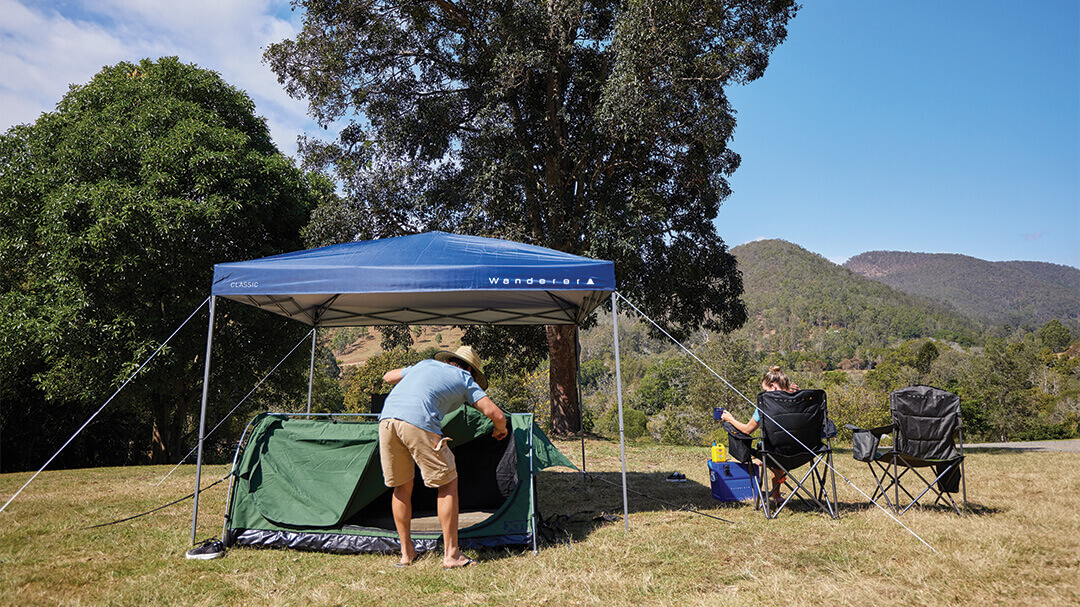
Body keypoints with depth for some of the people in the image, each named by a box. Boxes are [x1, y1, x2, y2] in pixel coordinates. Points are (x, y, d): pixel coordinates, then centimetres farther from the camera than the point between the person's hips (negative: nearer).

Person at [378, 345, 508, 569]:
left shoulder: (425, 364, 32)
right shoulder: (465, 379, 19)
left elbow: (388, 377, 45)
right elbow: (496, 414, 15)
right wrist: (500, 430, 37)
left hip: (386, 418, 6)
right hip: (418, 422, -6)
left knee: (401, 487, 20)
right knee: (448, 484, 9)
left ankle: (406, 553, 28)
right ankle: (451, 554, 12)